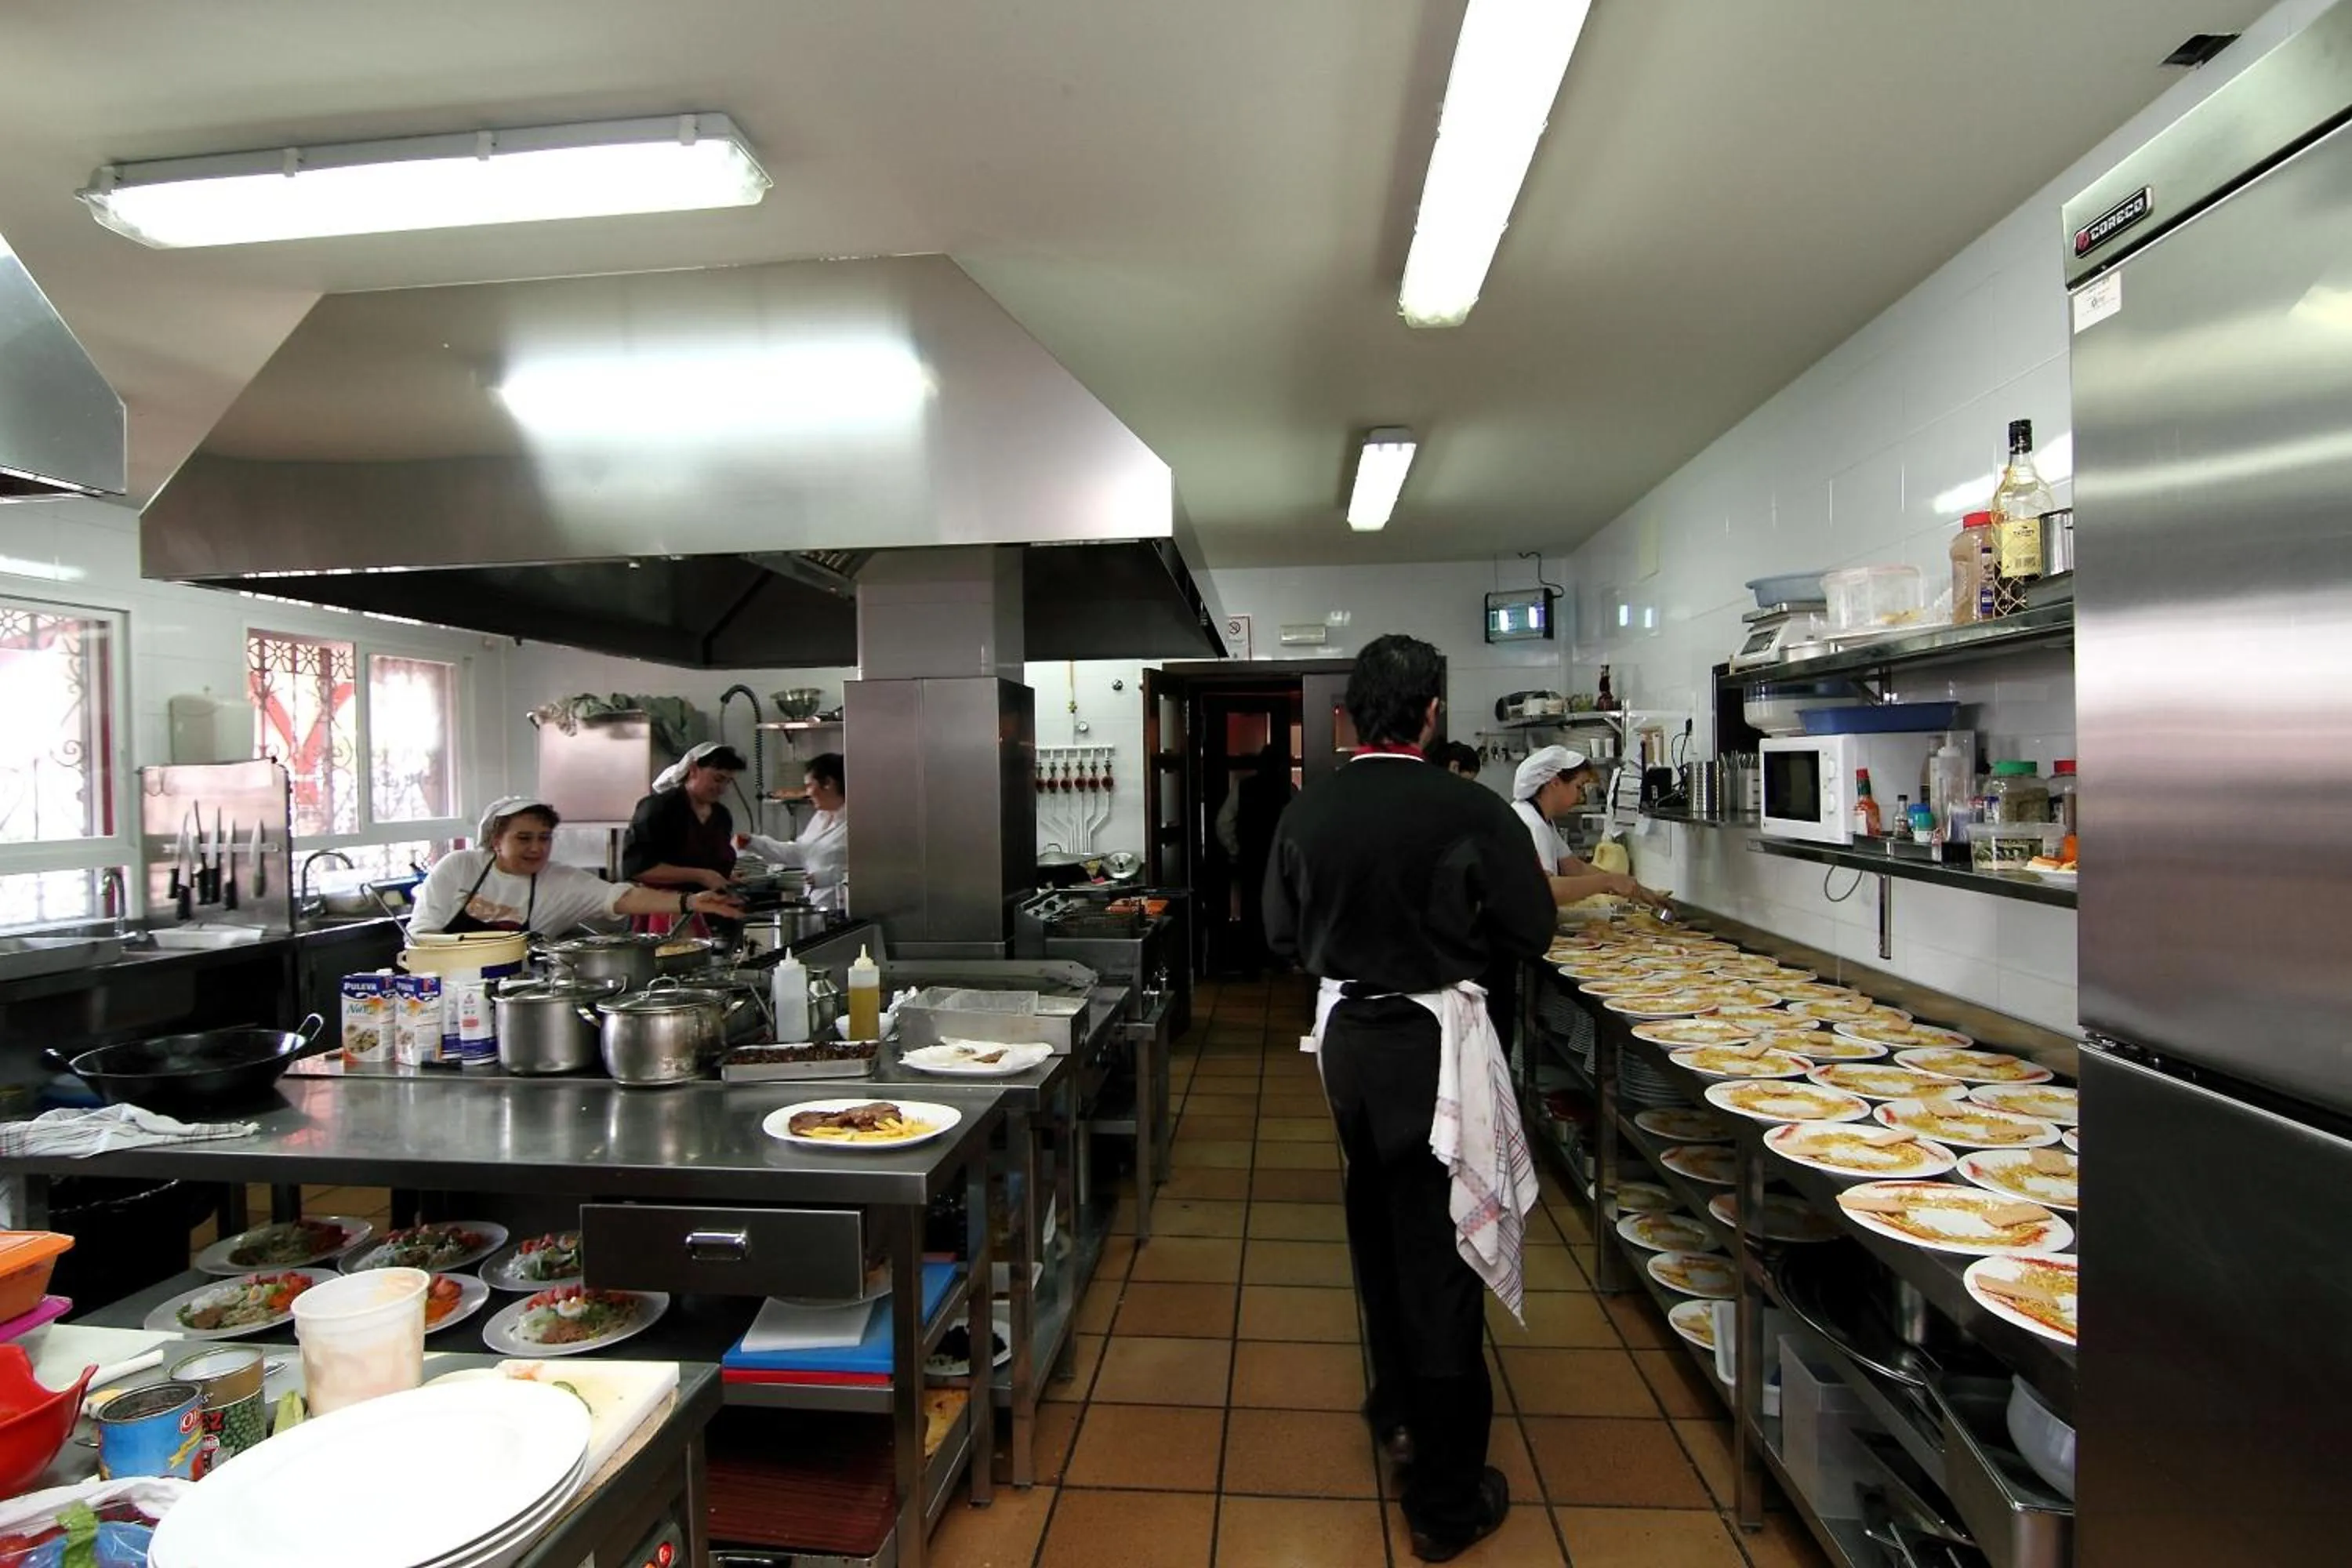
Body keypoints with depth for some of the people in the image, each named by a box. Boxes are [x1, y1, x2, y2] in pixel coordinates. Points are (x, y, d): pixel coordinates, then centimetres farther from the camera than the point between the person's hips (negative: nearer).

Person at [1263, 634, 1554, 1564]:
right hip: (1434, 1040, -4)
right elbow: (1527, 933, -9)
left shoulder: (1307, 813, -6)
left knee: (1378, 1225, 24)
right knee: (1440, 1257, 5)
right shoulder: (1471, 813, -18)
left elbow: (1284, 936, 3)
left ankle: (1398, 1410, 44)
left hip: (1346, 1035, 5)